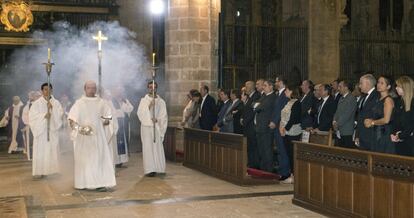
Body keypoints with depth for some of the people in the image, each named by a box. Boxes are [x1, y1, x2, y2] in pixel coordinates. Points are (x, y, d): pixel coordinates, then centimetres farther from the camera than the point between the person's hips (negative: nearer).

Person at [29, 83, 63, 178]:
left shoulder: (56, 103, 8)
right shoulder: (37, 103, 2)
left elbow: (60, 114, -3)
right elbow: (32, 116, -6)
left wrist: (52, 108, -15)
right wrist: (43, 116, -16)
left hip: (53, 130, 2)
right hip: (40, 129, -2)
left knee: (52, 150, 0)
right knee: (40, 151, -6)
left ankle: (49, 169, 8)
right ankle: (39, 171, -3)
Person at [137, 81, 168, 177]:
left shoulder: (161, 101, 9)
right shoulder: (143, 100, 5)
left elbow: (164, 115, 5)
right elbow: (140, 113, -7)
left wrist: (157, 120, -12)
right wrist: (149, 106, -19)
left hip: (157, 128, 2)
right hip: (146, 127, -2)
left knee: (158, 147, 0)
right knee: (148, 147, -5)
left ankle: (157, 168, 7)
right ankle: (149, 169, -6)